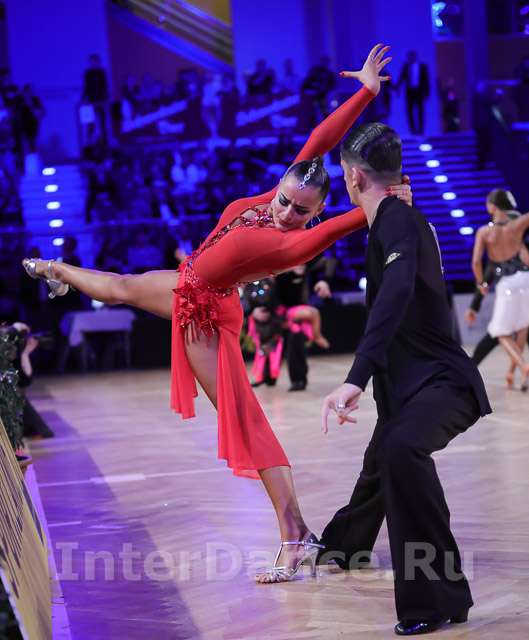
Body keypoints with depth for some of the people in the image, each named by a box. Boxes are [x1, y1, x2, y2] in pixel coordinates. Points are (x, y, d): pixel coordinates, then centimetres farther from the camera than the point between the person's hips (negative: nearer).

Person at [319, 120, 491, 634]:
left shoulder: (398, 220, -21)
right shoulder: (398, 219, 11)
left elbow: (397, 292, -39)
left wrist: (356, 379, -47)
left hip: (441, 380, -11)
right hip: (410, 381, 11)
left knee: (402, 447, -40)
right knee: (379, 460, 33)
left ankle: (439, 596, -36)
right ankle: (346, 543, 64)